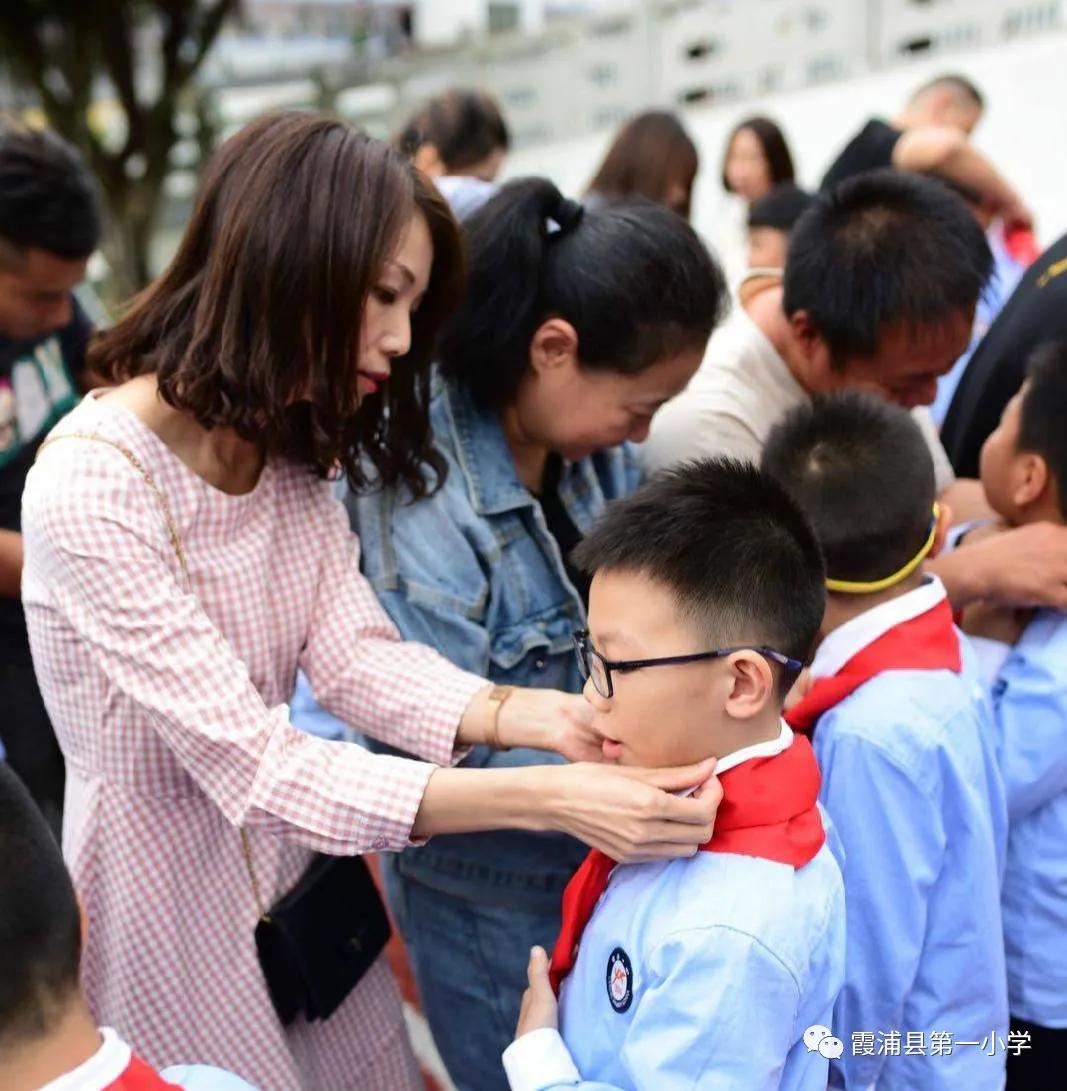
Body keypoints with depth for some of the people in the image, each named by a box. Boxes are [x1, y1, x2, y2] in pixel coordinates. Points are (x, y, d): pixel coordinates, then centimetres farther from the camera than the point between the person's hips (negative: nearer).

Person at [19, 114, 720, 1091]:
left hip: (292, 871, 7)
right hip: (165, 901, -7)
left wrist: (529, 716, -26)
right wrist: (546, 799, -35)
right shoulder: (90, 486, -28)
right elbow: (253, 766, -30)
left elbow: (353, 654, -10)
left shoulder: (290, 447, -1)